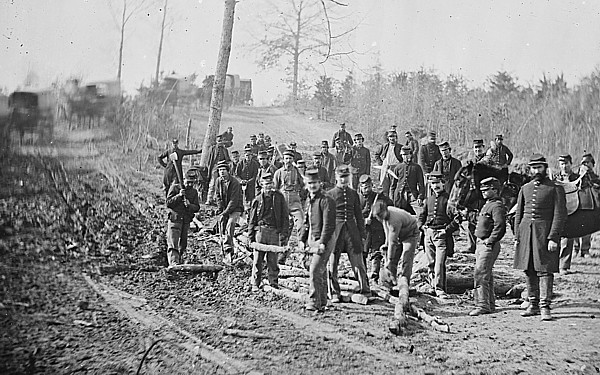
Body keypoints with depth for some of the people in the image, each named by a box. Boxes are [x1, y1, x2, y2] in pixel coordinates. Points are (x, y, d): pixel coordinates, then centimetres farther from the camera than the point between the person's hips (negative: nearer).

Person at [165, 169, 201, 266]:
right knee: (173, 244, -14)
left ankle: (179, 262, 27)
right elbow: (168, 203, -8)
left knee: (183, 245, 12)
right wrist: (179, 195, -20)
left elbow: (197, 208, 5)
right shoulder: (175, 187, -2)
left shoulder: (194, 192, 10)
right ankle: (173, 263, -24)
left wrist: (189, 205, -17)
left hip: (186, 222, 5)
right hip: (174, 220, -5)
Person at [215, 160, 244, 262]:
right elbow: (218, 197, 8)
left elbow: (233, 201, -19)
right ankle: (230, 253, 15)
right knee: (222, 231, 2)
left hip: (235, 209, -6)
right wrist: (220, 210, -4)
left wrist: (224, 213, -21)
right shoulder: (218, 181, 3)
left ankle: (227, 249, -26)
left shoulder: (235, 183, -16)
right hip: (224, 209, 6)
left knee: (229, 227, -27)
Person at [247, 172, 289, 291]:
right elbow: (252, 219, 11)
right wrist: (250, 236, 6)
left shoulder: (279, 197, 5)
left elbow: (285, 216, 5)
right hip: (260, 231, 1)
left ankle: (273, 282, 15)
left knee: (273, 259, 3)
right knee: (257, 260, 1)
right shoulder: (257, 200, 6)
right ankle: (255, 284, 10)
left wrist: (284, 233, -1)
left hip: (274, 232, -1)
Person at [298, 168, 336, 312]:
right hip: (312, 241, 9)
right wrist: (302, 239, 12)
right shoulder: (309, 200, 15)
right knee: (321, 272, 13)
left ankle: (314, 302, -11)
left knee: (315, 270, -14)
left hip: (323, 242, -9)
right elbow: (306, 222, 21)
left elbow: (329, 224, -18)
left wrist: (323, 242, -22)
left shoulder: (326, 200, -13)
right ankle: (322, 304, 20)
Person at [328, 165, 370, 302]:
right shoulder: (330, 194, 2)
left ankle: (365, 290, 9)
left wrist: (362, 231, 11)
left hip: (352, 229, 2)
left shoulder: (354, 194, 11)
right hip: (335, 230, -2)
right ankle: (335, 294, 12)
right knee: (333, 264, 2)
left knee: (358, 262, 0)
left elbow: (358, 214, 16)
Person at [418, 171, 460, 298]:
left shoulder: (449, 198, -3)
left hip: (442, 235, -5)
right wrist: (421, 226, 10)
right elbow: (422, 215, 26)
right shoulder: (429, 199, 14)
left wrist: (448, 229, -12)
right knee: (431, 263, 11)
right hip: (428, 234, 6)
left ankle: (439, 289, -11)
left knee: (440, 263, -12)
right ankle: (432, 287, 22)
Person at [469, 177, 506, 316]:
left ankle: (482, 306, -11)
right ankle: (490, 305, 21)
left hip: (489, 246, -10)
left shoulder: (497, 206, -14)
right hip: (482, 244, 10)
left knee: (480, 274, -12)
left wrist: (490, 241, -21)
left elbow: (500, 226, -24)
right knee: (486, 276, 14)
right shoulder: (488, 205, 18)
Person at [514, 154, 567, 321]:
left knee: (545, 270, -7)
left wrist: (553, 238, -15)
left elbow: (560, 215, -7)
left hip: (545, 233, -5)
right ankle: (533, 305, 17)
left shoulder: (556, 189, -1)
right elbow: (519, 214, 14)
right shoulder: (525, 188, 13)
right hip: (526, 233, 5)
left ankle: (545, 307, -5)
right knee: (529, 271, 8)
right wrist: (517, 237, 7)